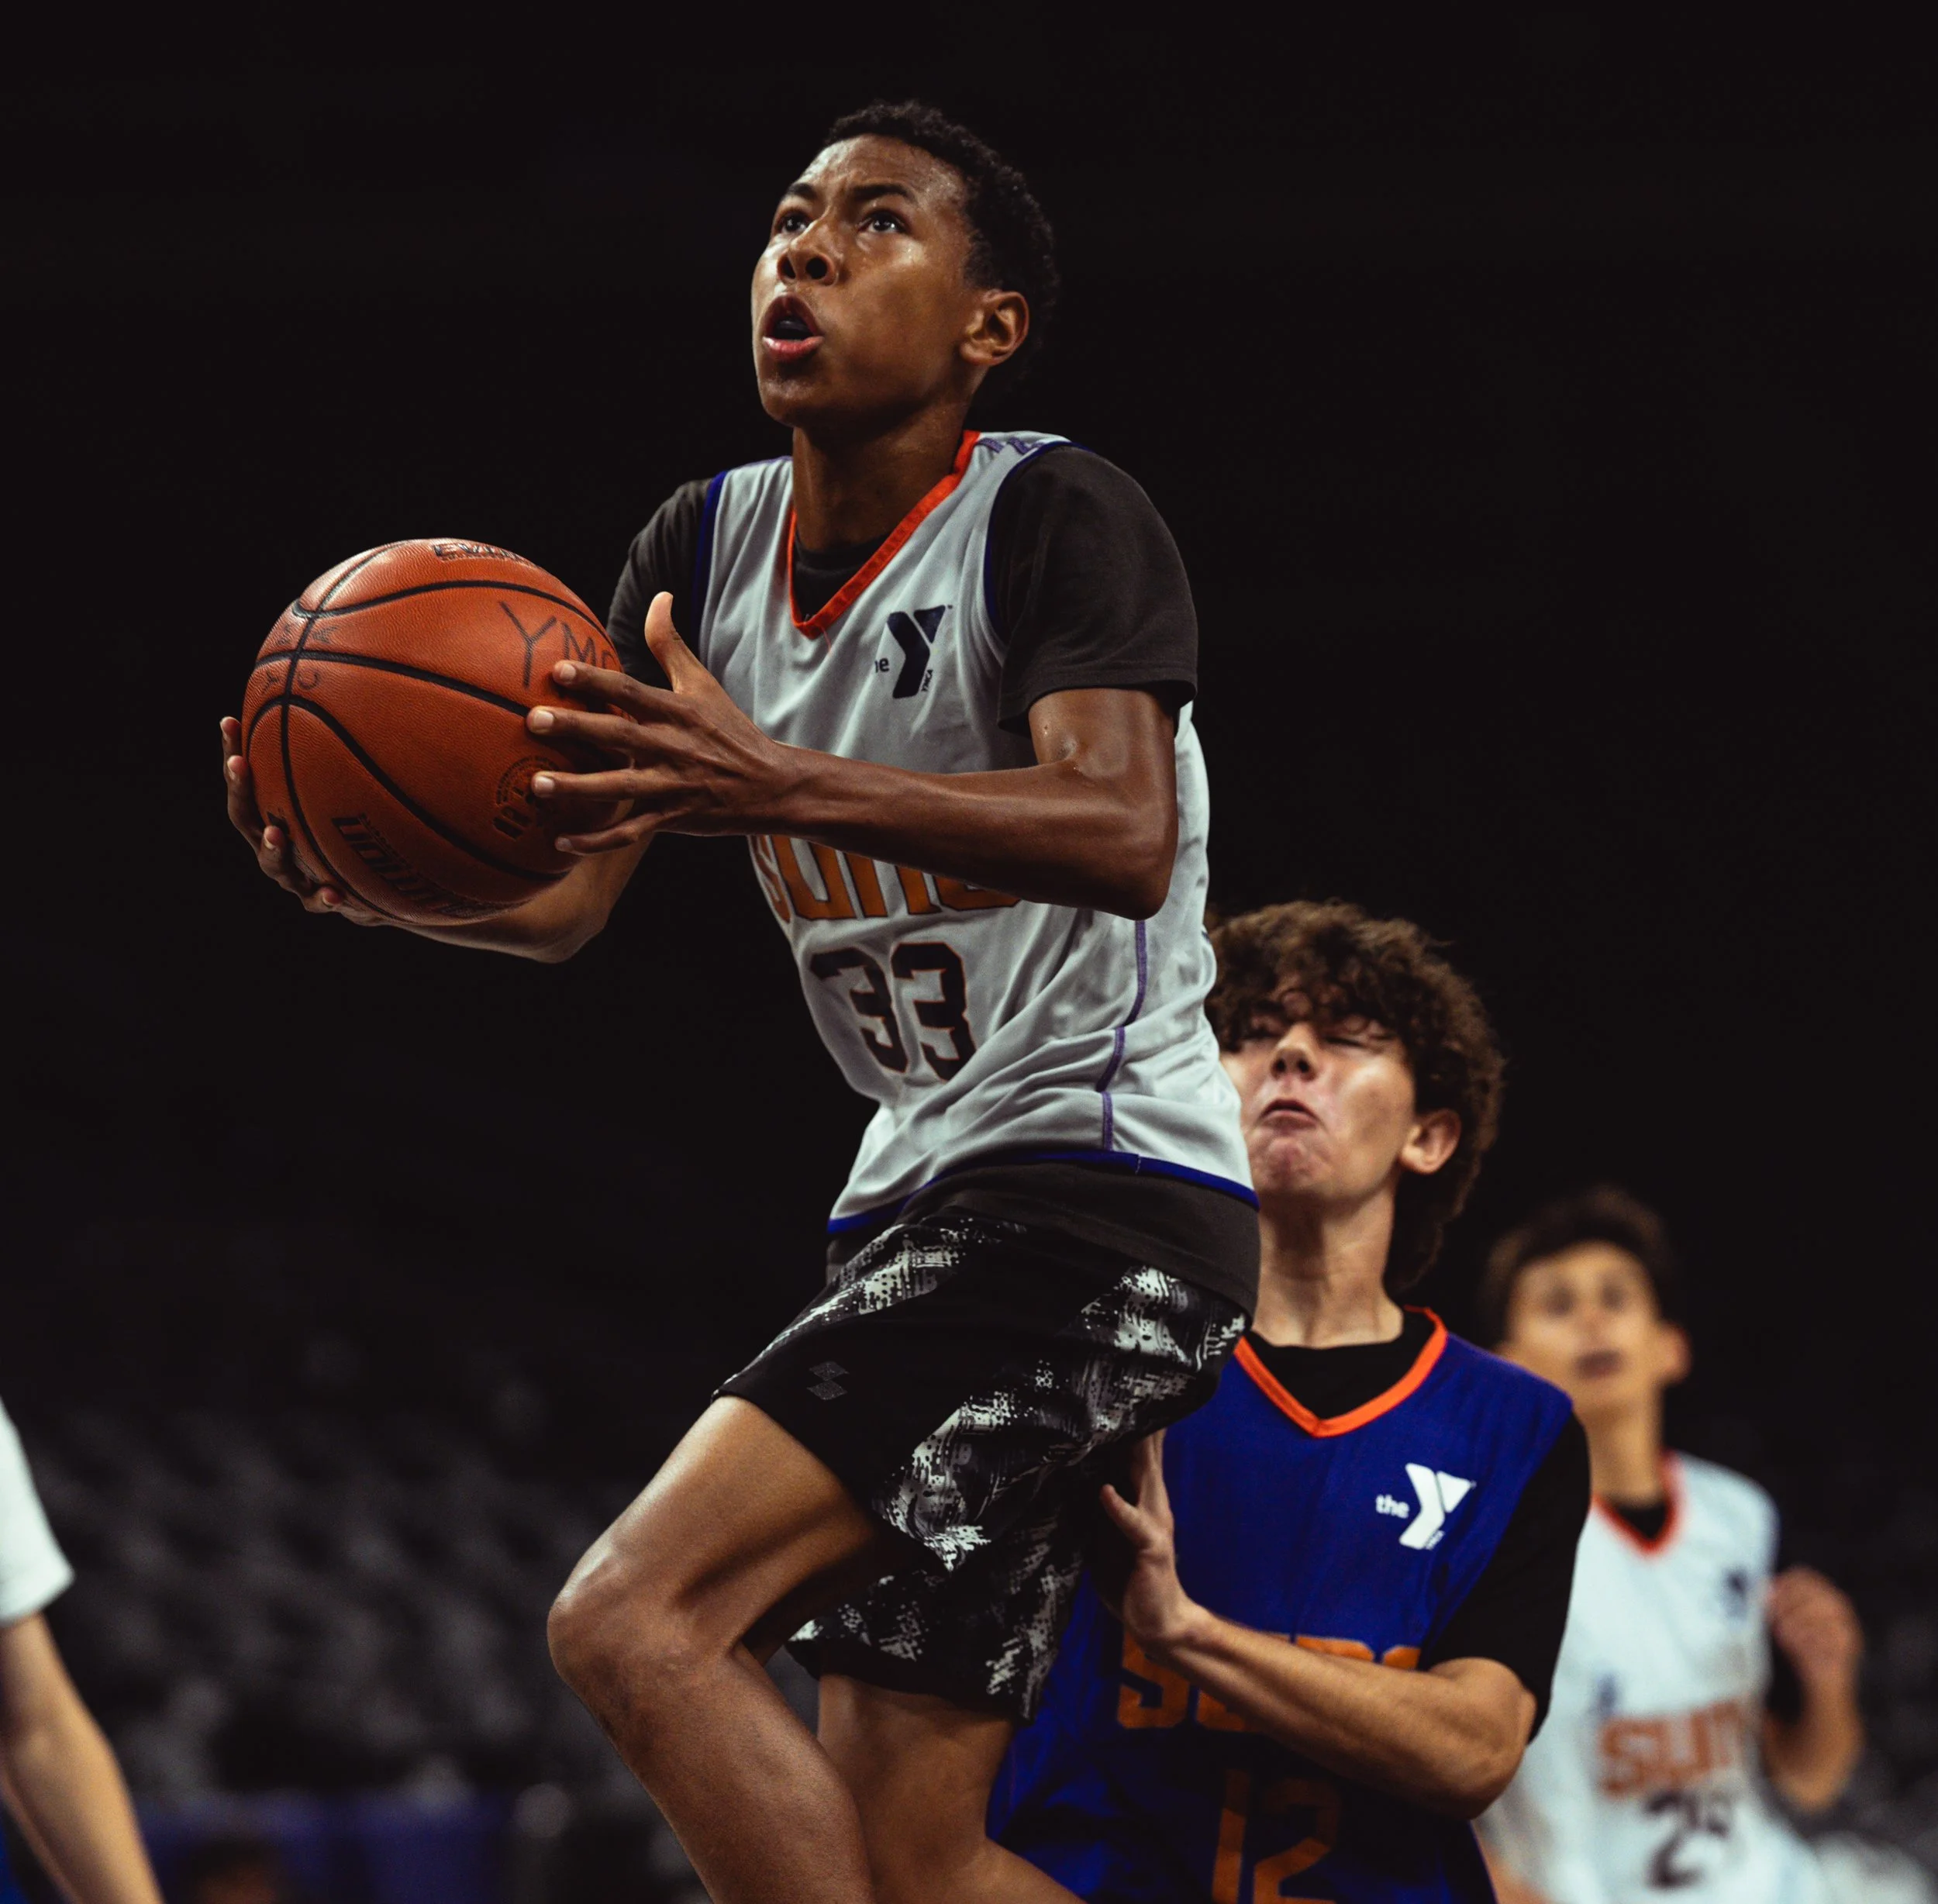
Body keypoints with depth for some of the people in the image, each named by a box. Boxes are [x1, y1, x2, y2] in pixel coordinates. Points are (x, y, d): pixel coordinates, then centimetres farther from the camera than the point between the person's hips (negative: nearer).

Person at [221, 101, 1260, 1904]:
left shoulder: (1058, 518, -12)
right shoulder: (710, 546, 11)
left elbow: (1122, 838, -29)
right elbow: (562, 892, 9)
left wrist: (782, 788, -42)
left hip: (1096, 1194, -9)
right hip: (924, 1197, 9)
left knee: (633, 1617, -22)